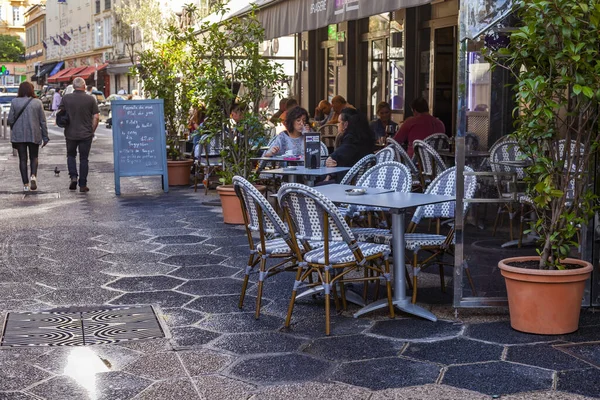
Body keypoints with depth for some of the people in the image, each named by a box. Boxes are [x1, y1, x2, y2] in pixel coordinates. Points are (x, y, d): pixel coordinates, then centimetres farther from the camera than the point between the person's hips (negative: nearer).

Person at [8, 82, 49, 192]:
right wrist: (45, 137, 5)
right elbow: (42, 121, -1)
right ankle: (33, 176, -12)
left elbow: (10, 119, -2)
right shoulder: (37, 102, -3)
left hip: (18, 135, 0)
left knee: (23, 159, 7)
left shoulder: (14, 102, -3)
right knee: (34, 157, 14)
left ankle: (25, 184, 4)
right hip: (34, 135, 0)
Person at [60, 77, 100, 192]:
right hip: (86, 134, -1)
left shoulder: (66, 98, -2)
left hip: (70, 133, 1)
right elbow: (96, 117, -5)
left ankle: (73, 176, 1)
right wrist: (92, 130, 7)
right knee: (83, 159, 7)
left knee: (71, 155, 21)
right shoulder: (90, 99, -5)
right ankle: (82, 185, 8)